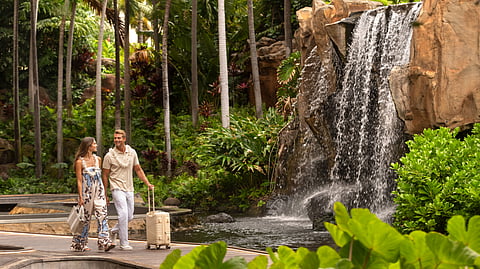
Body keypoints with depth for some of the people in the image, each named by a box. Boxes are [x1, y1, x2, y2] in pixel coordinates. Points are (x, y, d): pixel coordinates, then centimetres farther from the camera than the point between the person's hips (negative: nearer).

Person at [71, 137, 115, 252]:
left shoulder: (98, 159, 11)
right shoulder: (80, 162, -5)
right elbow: (79, 181, -5)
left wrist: (104, 193, 16)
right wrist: (80, 197, -11)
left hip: (99, 192, 4)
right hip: (87, 193, -4)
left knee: (102, 216, -10)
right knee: (85, 219, 3)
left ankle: (104, 242, -16)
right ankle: (80, 244, 16)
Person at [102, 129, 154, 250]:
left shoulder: (132, 152, 6)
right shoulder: (109, 155, -5)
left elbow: (138, 170, 15)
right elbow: (105, 175, 0)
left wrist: (148, 183, 6)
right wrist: (104, 194, 0)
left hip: (129, 189, 5)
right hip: (117, 188, -5)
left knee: (129, 216, 9)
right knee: (123, 214, -15)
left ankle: (114, 231, 33)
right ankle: (124, 243, -10)